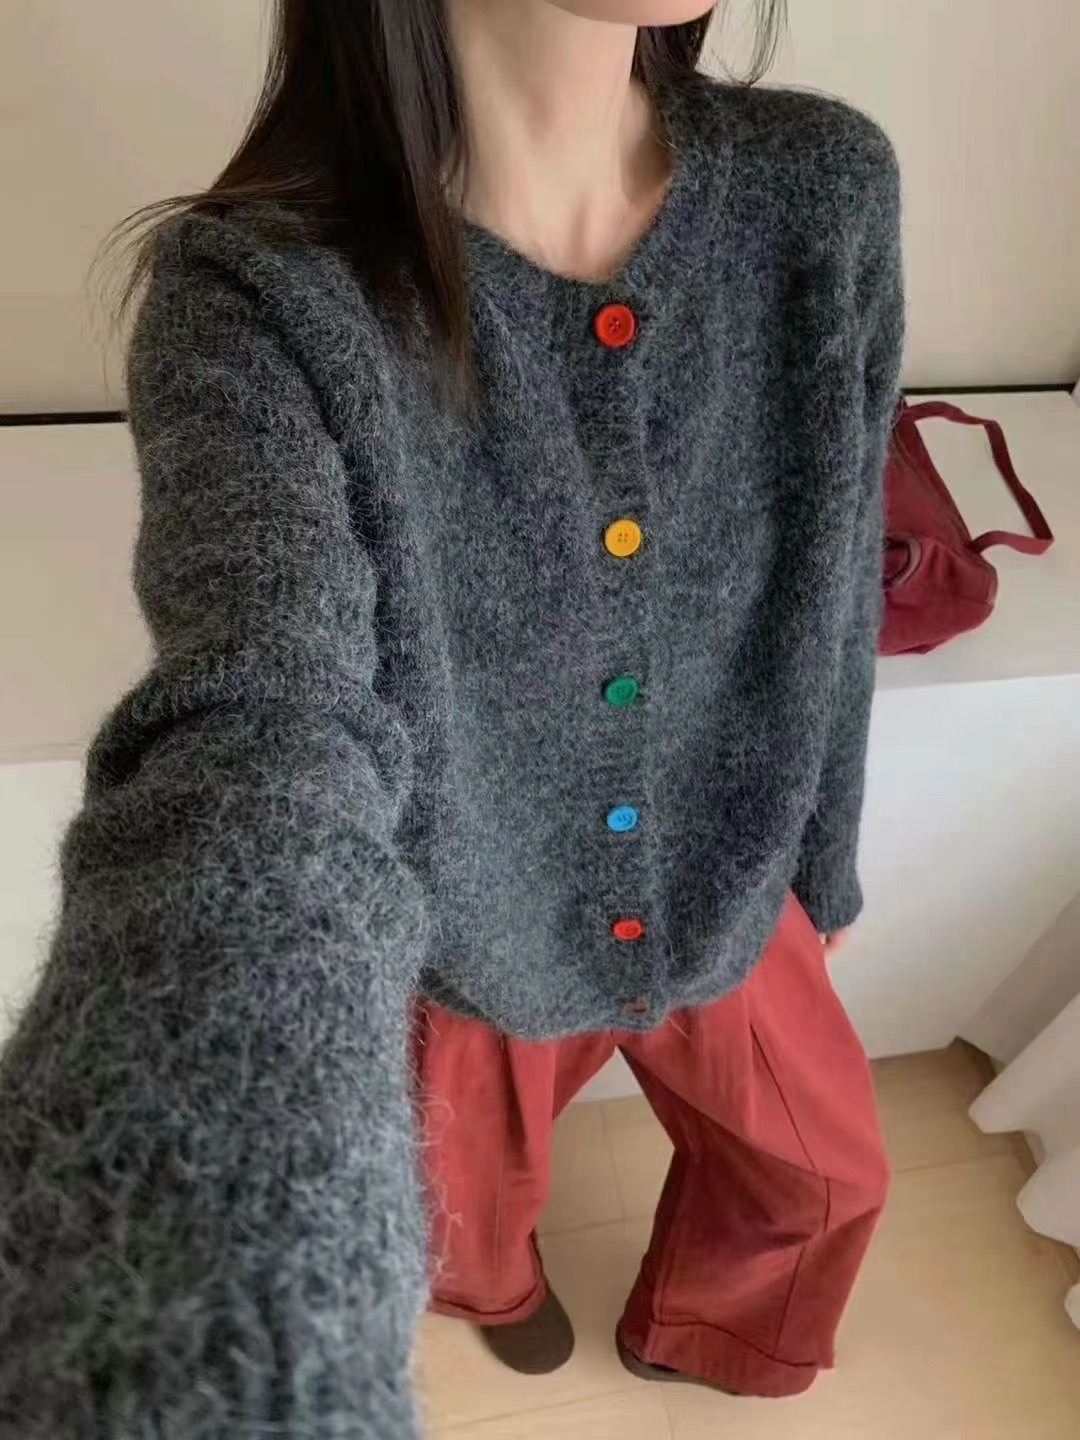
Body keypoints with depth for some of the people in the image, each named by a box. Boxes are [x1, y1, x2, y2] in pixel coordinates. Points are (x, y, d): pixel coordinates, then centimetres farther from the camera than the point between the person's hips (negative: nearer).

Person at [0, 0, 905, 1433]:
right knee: (463, 1209, 29)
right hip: (466, 924, -2)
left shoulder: (826, 188, -14)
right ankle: (499, 1278, 73)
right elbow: (258, 769, -43)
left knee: (822, 1168, 29)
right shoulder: (258, 297, -27)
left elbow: (835, 596, -4)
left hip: (726, 893, 4)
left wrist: (820, 869, 8)